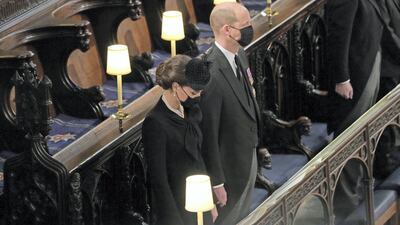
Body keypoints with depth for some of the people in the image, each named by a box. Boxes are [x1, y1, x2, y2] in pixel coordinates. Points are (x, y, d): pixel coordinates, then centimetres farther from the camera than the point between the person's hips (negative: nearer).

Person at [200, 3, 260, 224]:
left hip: (248, 155, 8)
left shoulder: (239, 55, -4)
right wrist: (216, 182, -20)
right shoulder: (210, 74, -33)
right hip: (228, 165, -8)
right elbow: (208, 133, -26)